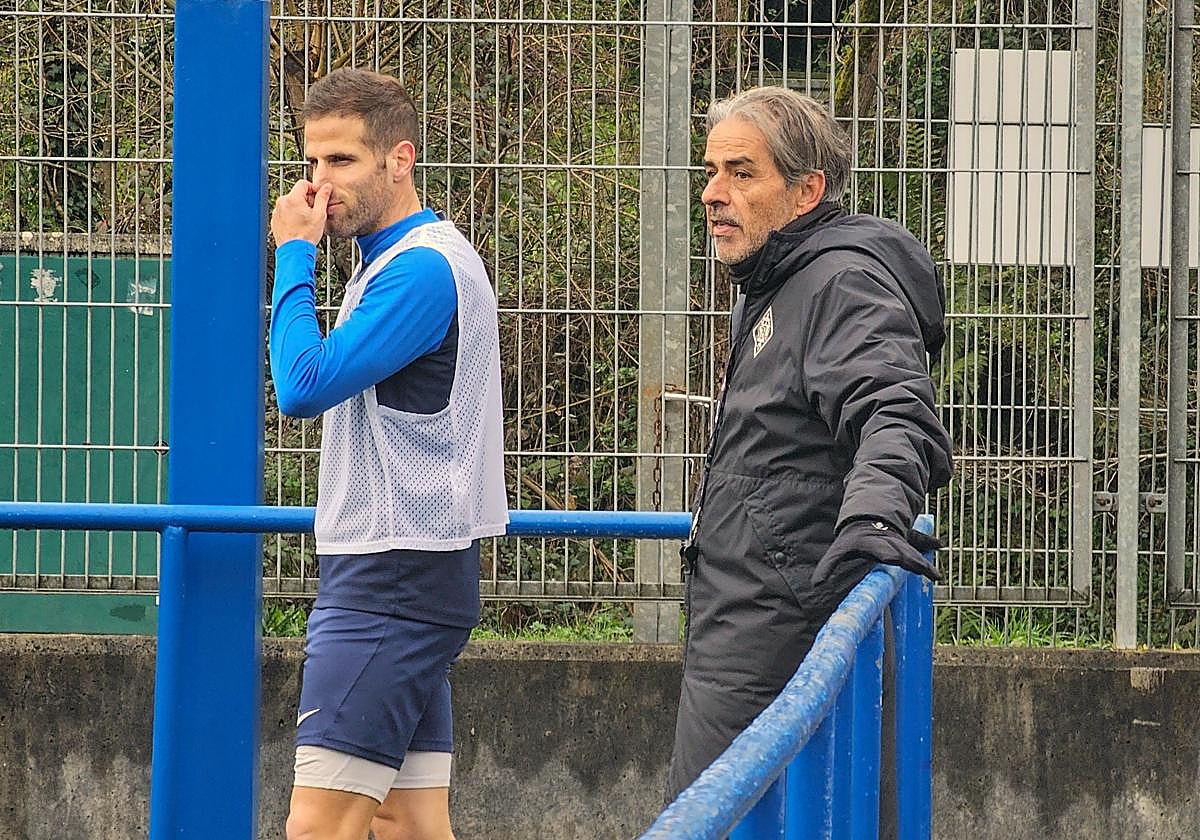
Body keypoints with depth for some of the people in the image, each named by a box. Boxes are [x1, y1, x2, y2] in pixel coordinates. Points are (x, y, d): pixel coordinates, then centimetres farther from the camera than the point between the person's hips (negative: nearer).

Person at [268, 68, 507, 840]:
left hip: (395, 581, -11)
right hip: (394, 579, 11)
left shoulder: (422, 269, -15)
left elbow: (304, 386, -20)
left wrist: (296, 254, -12)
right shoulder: (395, 262, 18)